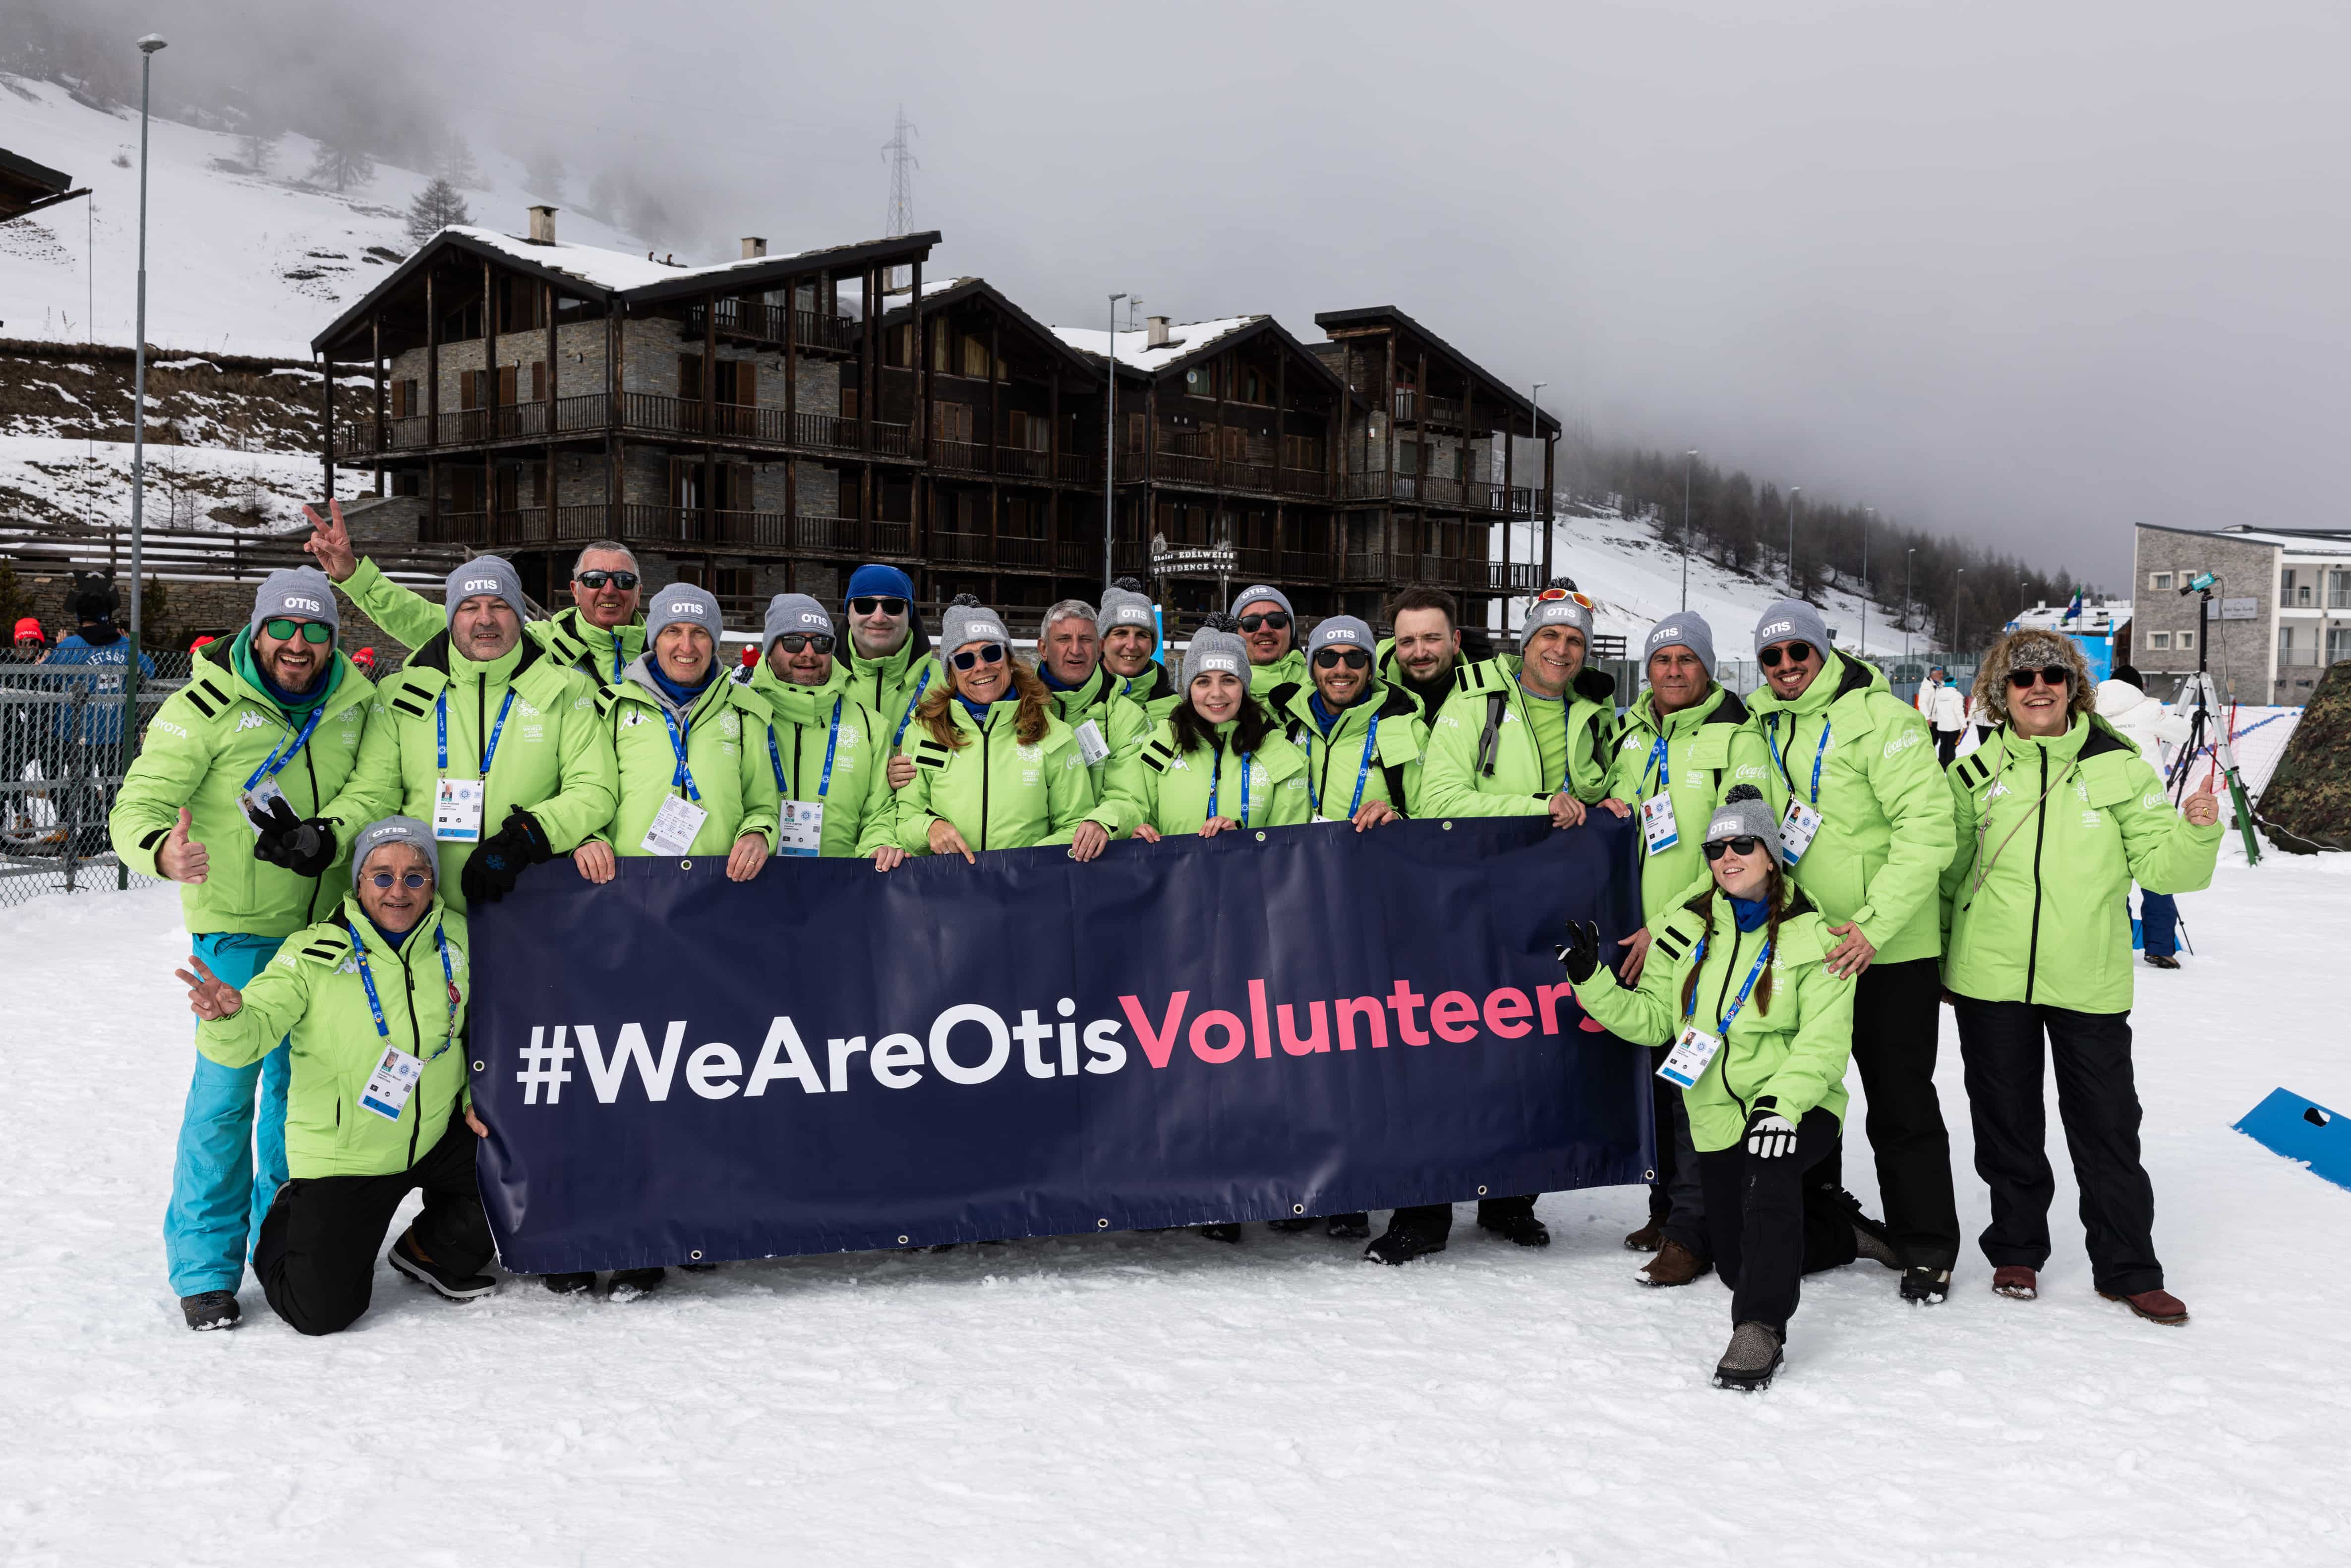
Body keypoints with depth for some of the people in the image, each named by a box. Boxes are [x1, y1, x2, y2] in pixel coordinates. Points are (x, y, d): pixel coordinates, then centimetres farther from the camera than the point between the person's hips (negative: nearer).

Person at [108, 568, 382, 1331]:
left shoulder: (355, 703, 2)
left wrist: (327, 836, -22)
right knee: (227, 1086, -7)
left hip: (322, 922, 4)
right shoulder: (206, 707, -10)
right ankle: (206, 1267, 5)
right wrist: (161, 851, -37)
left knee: (299, 1082, 12)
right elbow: (138, 805, -15)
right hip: (236, 923, -4)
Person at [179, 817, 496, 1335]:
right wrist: (227, 1019, -45)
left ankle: (430, 1253, 13)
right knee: (321, 1314, -8)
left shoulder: (457, 939, -3)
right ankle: (286, 1228, 28)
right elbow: (254, 1032, -23)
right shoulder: (314, 953, -14)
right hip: (343, 1156, -3)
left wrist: (478, 1095, 1)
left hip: (437, 1137, 4)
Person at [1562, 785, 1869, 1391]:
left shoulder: (1811, 936, -5)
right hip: (1719, 1117, 5)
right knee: (1737, 1265, 8)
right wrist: (1592, 980, -8)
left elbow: (1824, 1042, -13)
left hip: (1796, 1109, -5)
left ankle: (1761, 1328, -34)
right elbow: (1651, 1020, 7)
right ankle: (1841, 1232, 38)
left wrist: (1783, 1105, -28)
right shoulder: (1689, 929, 6)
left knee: (1769, 1174, -38)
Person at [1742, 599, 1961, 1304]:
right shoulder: (1759, 729, 8)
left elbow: (1928, 828, -19)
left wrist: (1876, 923, -25)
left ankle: (1928, 1247, 16)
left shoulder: (1880, 718, -13)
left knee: (1902, 1104, 2)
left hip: (1888, 952, -6)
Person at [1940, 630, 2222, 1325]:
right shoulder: (1977, 772, 2)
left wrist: (2197, 832, -20)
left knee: (2107, 1125, 5)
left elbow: (2158, 864, -1)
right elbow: (1947, 870, 14)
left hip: (2089, 982, -1)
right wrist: (1937, 956, 15)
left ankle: (2128, 1269, 19)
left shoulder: (2117, 766, -1)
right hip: (1991, 980, 1)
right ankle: (2017, 1251, 27)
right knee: (2006, 1122, 11)